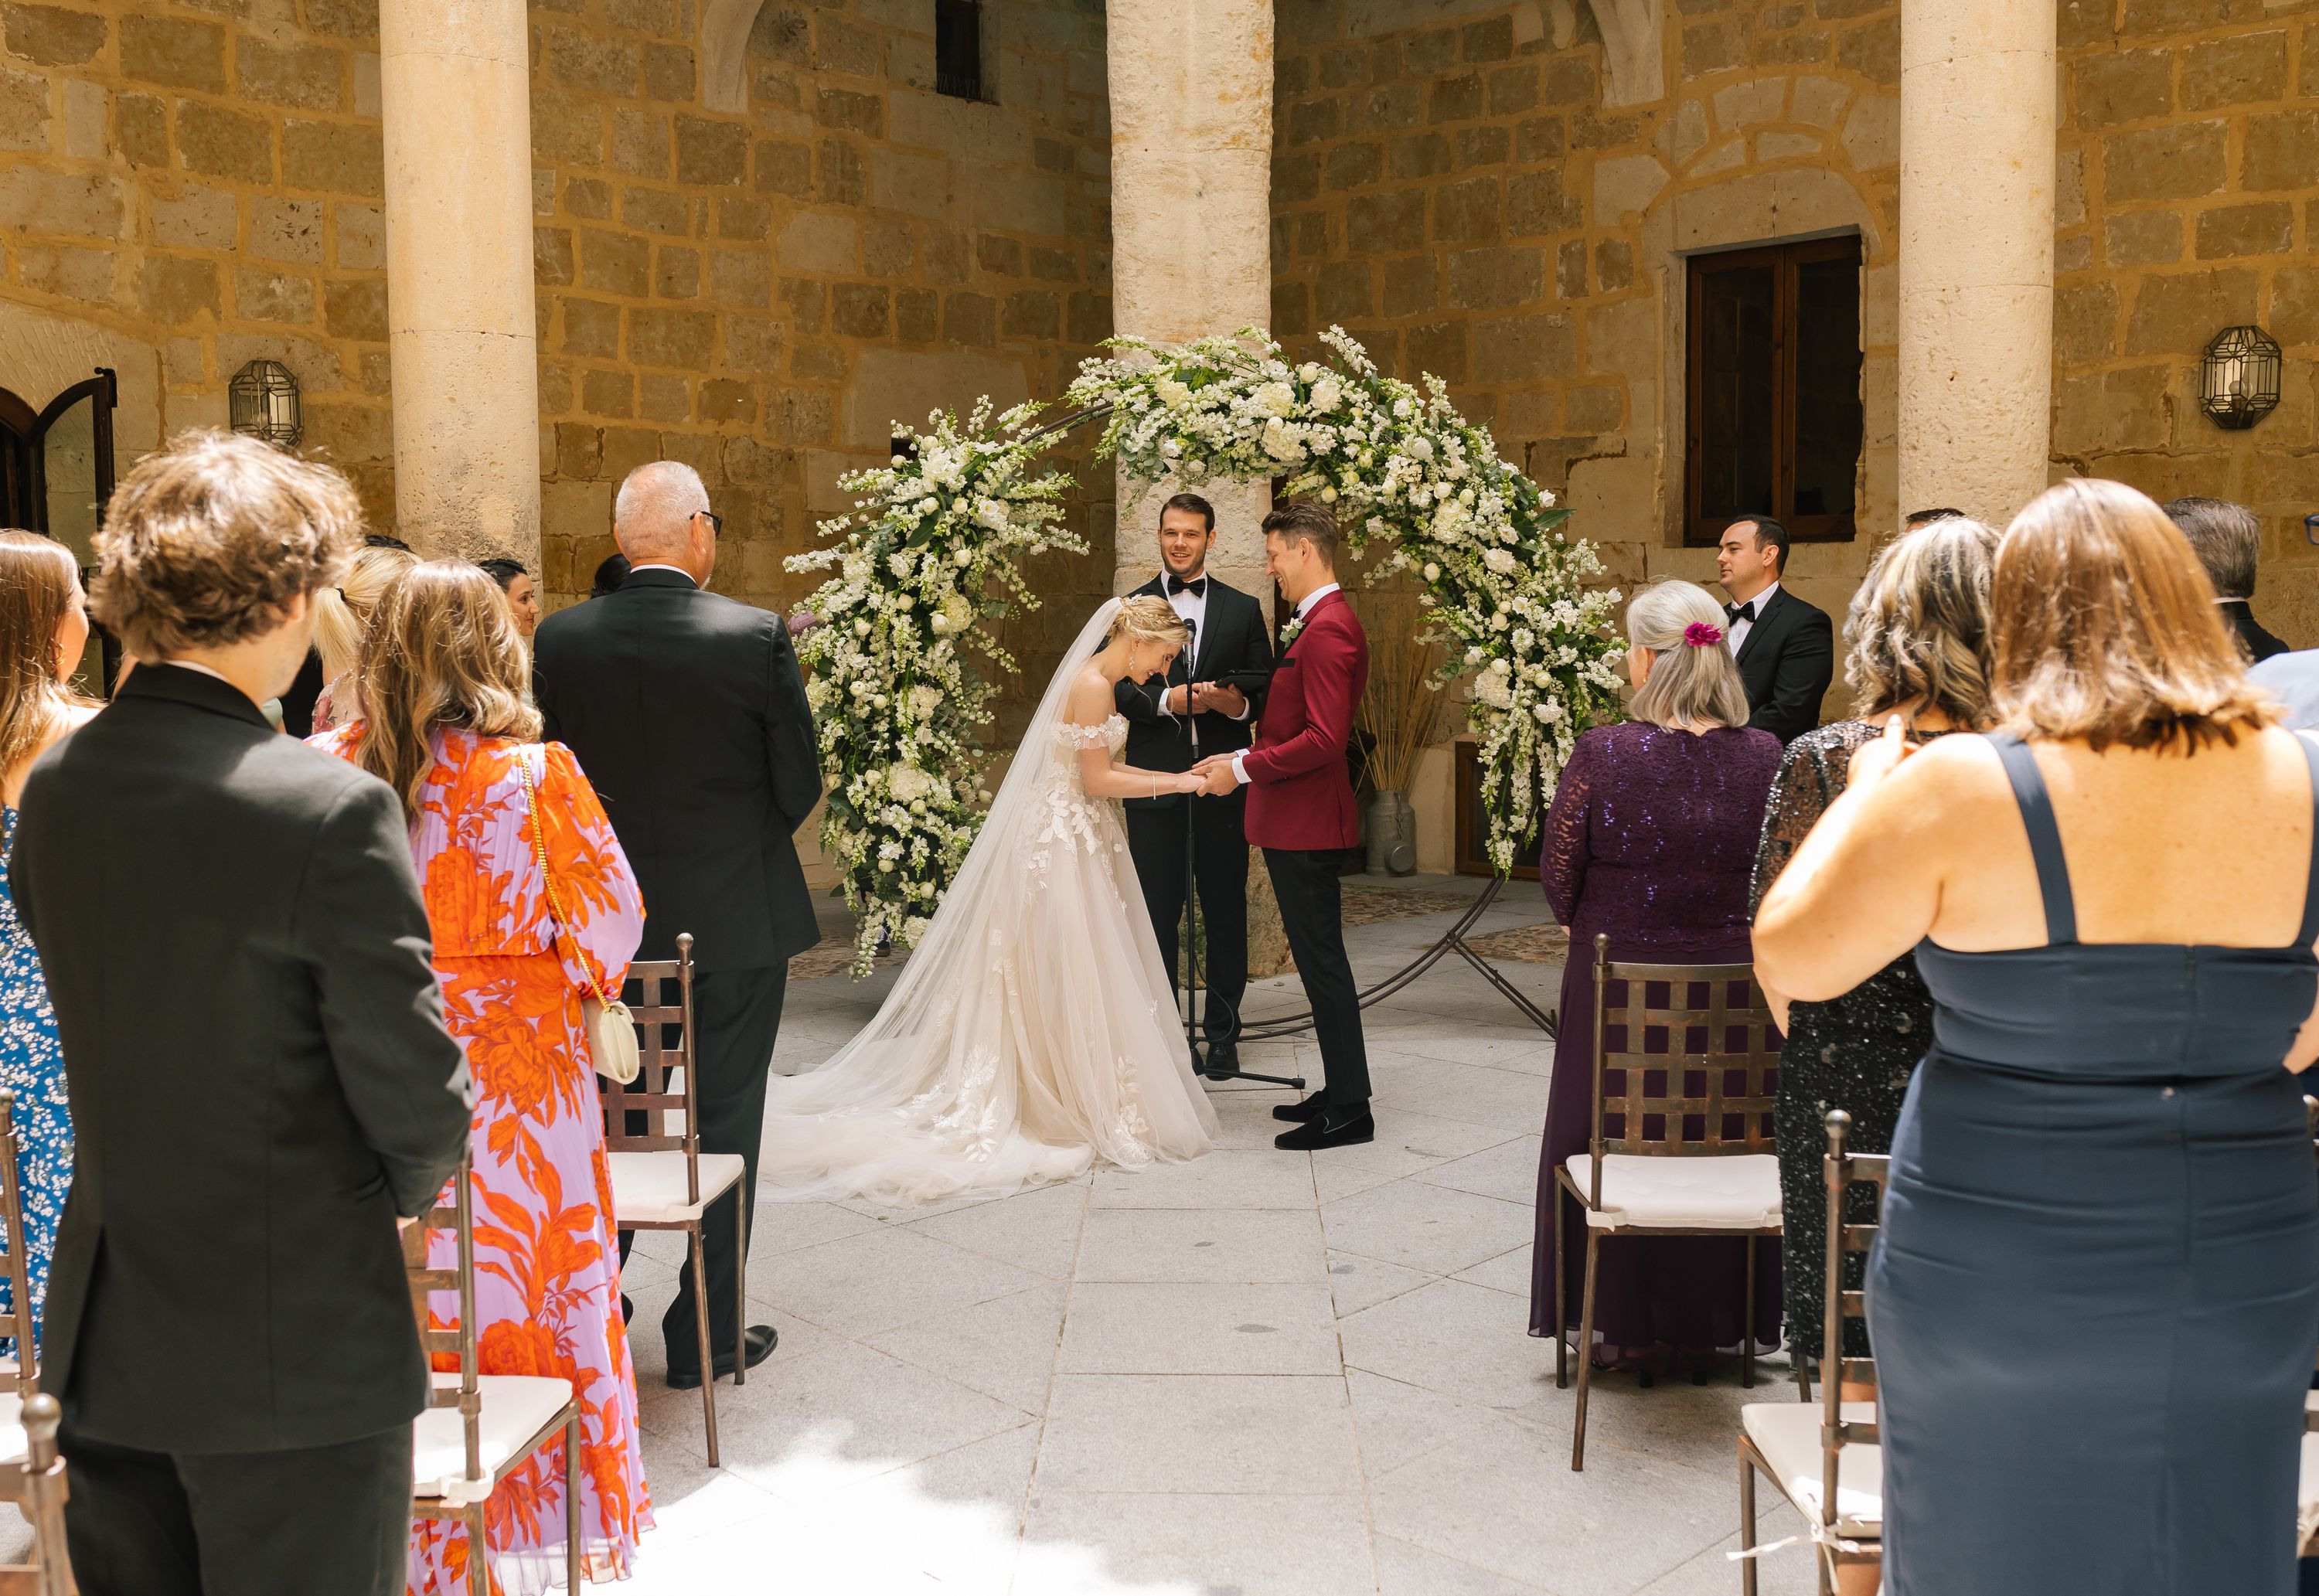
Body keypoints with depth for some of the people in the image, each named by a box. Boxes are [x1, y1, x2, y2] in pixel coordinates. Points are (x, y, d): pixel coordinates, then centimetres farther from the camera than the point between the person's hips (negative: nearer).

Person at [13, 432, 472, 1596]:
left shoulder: (52, 786, -1)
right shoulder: (331, 809, -22)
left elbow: (98, 1023, 8)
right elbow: (413, 1093, -15)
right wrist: (412, 1178, 4)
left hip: (103, 1342, 7)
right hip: (299, 1350, -6)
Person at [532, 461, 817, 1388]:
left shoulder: (560, 640, -5)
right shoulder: (756, 636, -13)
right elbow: (799, 786, -7)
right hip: (737, 921, -3)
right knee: (724, 1125, 8)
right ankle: (706, 1336, 16)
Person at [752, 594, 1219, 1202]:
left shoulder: (1101, 684, 13)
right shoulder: (1091, 685, -17)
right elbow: (1097, 781, -17)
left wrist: (1177, 775, 11)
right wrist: (1177, 783, -11)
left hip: (1083, 838, 10)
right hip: (1063, 840, -10)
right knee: (1068, 975, -3)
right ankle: (1083, 1106, 5)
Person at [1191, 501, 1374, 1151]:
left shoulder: (1327, 629, -18)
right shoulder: (1320, 623, 15)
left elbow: (1323, 738, -25)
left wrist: (1243, 769, -17)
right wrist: (1246, 757, 13)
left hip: (1306, 822, -10)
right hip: (1297, 819, 10)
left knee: (1322, 961, -3)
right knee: (1319, 959, 16)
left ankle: (1349, 1111, 5)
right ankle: (1340, 1091, 25)